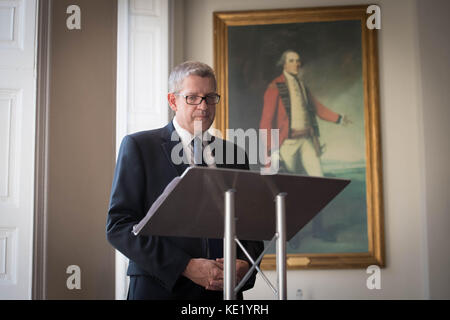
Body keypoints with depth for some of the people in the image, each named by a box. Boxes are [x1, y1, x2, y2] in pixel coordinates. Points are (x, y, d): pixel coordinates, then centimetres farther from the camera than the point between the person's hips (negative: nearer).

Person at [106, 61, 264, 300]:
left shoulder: (234, 154, 9)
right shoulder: (139, 146, -2)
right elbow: (118, 225, -10)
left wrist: (245, 264, -10)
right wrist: (186, 266, -17)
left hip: (223, 289, 3)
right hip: (162, 288, -3)